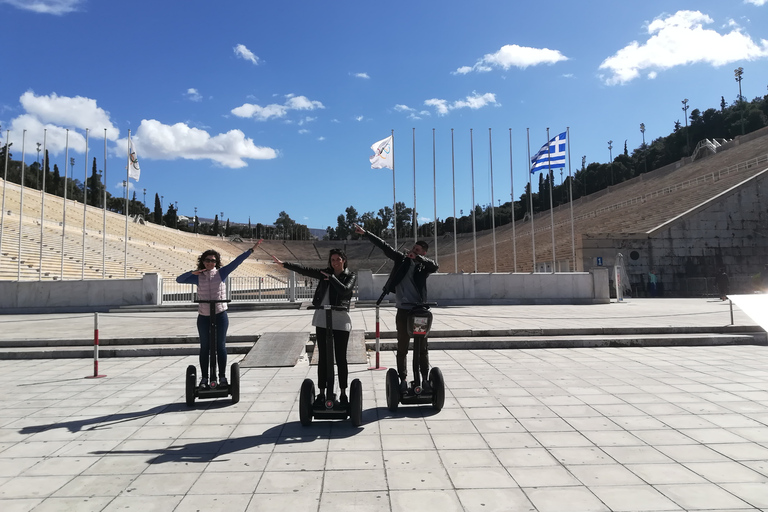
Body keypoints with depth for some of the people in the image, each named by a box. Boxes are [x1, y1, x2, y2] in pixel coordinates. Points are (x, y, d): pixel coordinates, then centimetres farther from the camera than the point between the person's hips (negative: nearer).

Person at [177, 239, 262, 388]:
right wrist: (192, 272, -14)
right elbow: (179, 279, 1)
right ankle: (204, 378, 16)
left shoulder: (221, 273, -1)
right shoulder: (198, 277, 3)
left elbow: (237, 261, -5)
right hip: (203, 317, 1)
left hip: (220, 315, -1)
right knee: (205, 347, 9)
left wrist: (251, 250, -10)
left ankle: (222, 377, 13)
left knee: (220, 346, 5)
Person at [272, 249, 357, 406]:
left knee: (341, 358, 2)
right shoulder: (325, 273, 10)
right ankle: (321, 393, 12)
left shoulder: (351, 276, 1)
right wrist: (284, 264, -1)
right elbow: (305, 270, 4)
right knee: (322, 357, 6)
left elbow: (345, 290, -16)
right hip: (322, 318, 3)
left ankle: (343, 393, 13)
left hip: (341, 320, -3)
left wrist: (331, 278, -10)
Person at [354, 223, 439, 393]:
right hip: (403, 311, 1)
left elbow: (435, 266, -19)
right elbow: (384, 246, 4)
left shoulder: (423, 266, 3)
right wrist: (365, 233, 1)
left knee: (422, 347, 6)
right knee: (402, 348, 6)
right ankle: (403, 379, 14)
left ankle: (424, 379, 15)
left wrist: (417, 257, -25)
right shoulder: (402, 259, 7)